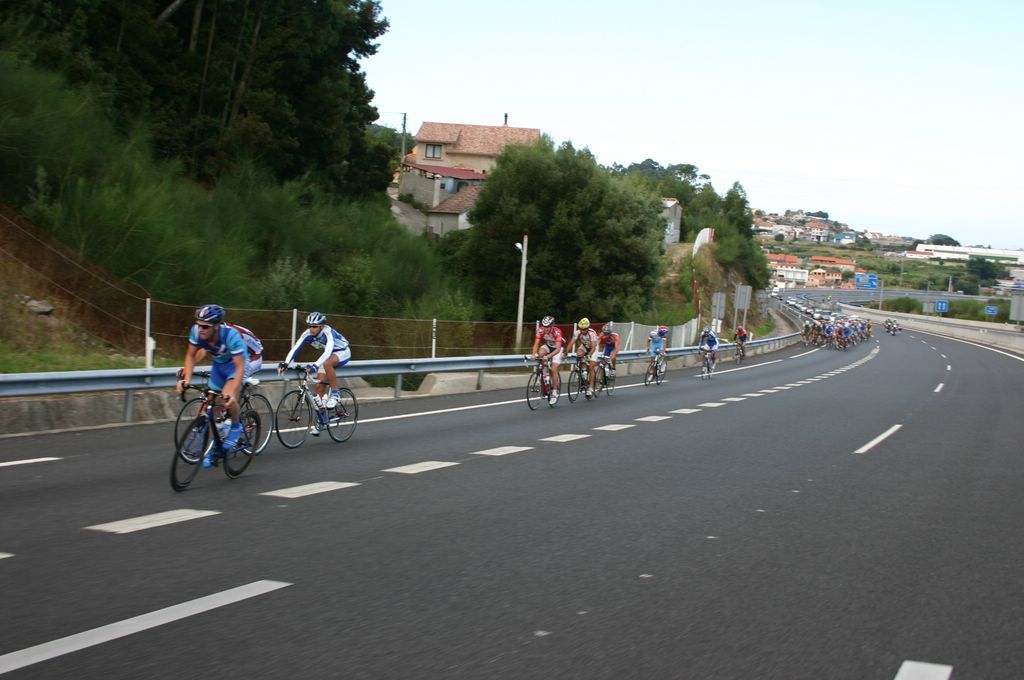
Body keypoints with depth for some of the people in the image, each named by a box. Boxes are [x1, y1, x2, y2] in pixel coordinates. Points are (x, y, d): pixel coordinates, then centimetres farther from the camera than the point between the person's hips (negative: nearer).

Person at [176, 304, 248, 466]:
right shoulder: (196, 331, -25)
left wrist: (232, 392, -47)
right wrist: (186, 379, -24)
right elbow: (191, 356, -10)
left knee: (228, 398, -28)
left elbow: (240, 367, -36)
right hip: (218, 364, 5)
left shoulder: (230, 335, -37)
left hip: (236, 363, -5)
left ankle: (236, 427, 1)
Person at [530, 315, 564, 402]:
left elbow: (558, 349, -40)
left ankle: (554, 392, -5)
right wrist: (534, 354, -47)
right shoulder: (540, 330, -26)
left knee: (554, 369, -17)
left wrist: (548, 356, -54)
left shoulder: (557, 332, -35)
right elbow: (536, 344, -28)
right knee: (540, 354, -31)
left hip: (557, 348, -3)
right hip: (547, 346, 3)